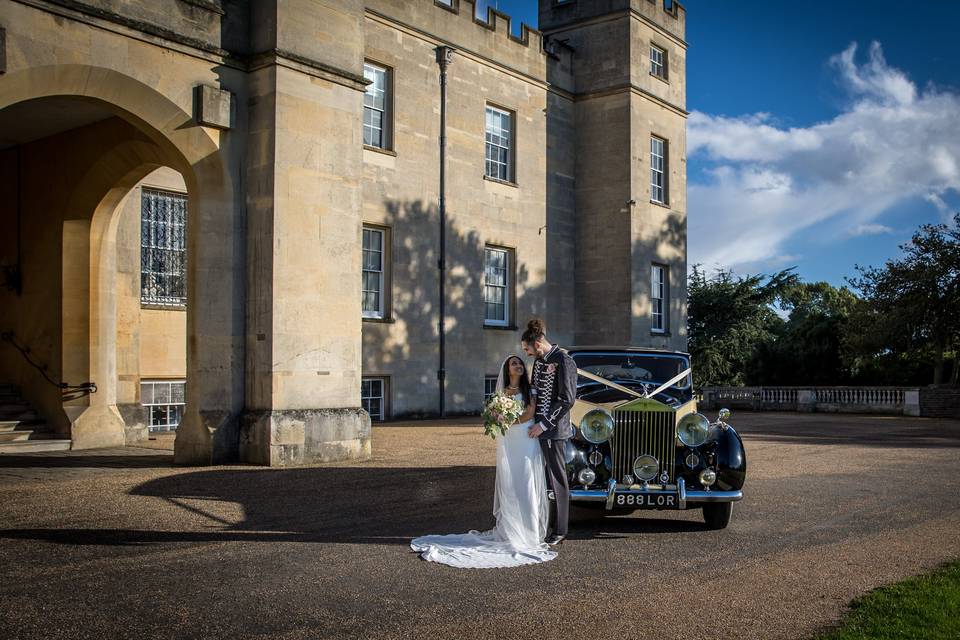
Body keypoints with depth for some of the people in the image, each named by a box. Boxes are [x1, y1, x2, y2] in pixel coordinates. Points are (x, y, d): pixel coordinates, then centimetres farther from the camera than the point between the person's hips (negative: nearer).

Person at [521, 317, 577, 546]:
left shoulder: (563, 361, -12)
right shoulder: (539, 361, 13)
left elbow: (567, 399, -15)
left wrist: (544, 424, -15)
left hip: (554, 429, -7)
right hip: (538, 428, 7)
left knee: (557, 478, 0)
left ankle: (560, 531, 9)